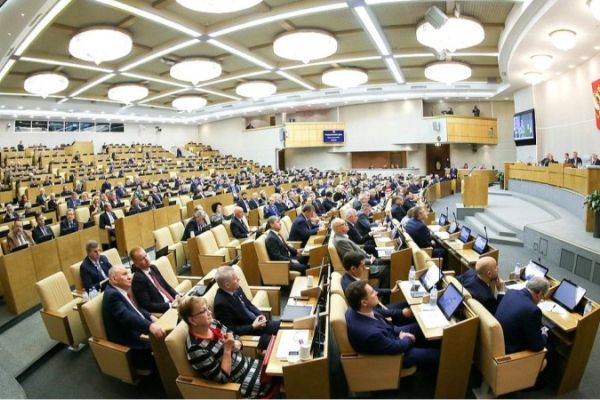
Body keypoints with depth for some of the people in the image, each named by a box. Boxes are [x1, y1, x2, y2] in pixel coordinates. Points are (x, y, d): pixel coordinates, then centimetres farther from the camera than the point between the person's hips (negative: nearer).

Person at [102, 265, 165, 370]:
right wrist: (150, 326, -51)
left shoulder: (120, 290, 8)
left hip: (138, 330, 9)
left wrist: (150, 316, 1)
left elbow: (135, 308, 18)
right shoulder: (112, 295, -21)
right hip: (128, 342, -9)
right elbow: (127, 316, -37)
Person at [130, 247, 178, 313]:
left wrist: (177, 296, -1)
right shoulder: (138, 279, -13)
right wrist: (170, 305, -18)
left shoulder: (153, 268, 9)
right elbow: (147, 305, -14)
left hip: (172, 301, 7)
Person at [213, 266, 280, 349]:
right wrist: (253, 327, -21)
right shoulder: (221, 303, -27)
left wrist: (260, 315, -5)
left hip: (256, 321, 8)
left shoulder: (236, 289, -3)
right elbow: (231, 330, -21)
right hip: (247, 332, -8)